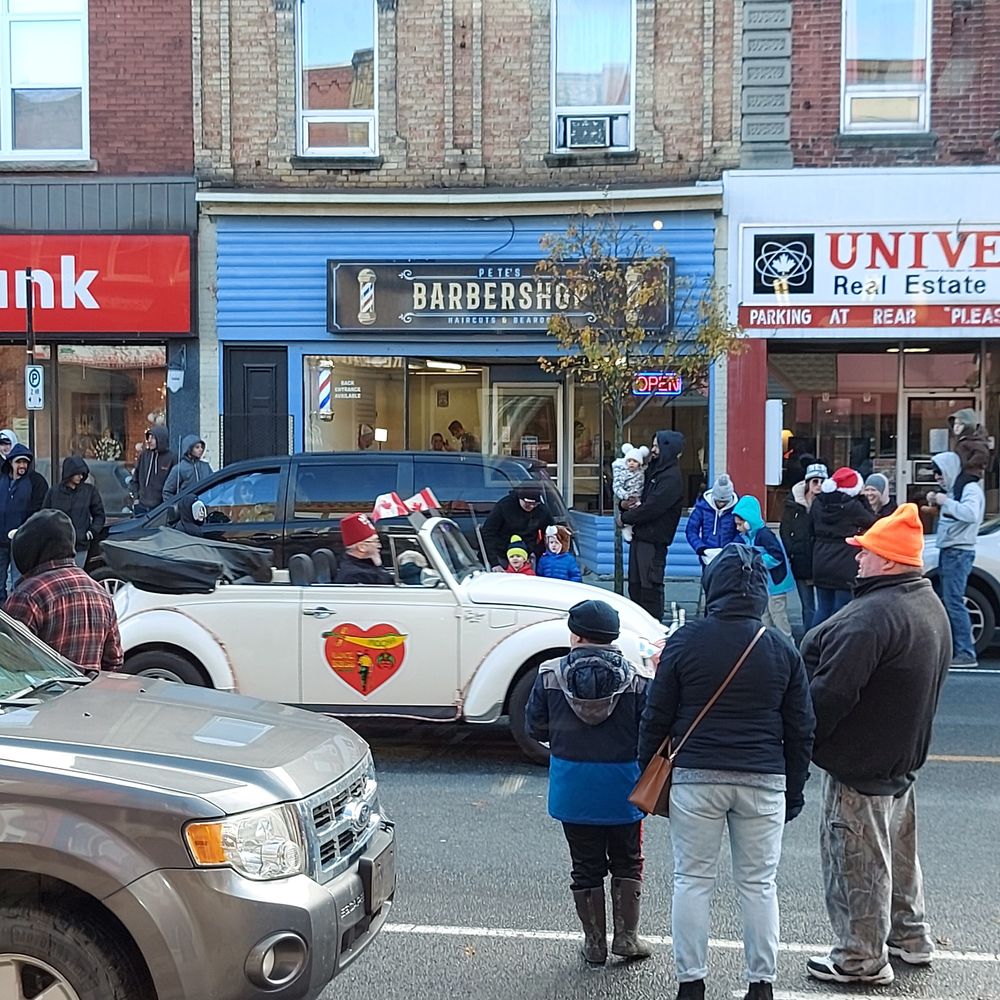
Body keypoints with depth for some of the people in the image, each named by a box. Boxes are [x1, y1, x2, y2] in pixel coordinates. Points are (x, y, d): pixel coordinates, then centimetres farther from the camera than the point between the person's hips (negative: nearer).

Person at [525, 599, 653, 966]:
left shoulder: (549, 674, -7)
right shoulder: (635, 678, -9)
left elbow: (535, 728, 1)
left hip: (572, 786, 1)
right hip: (622, 785, 0)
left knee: (586, 866, 12)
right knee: (627, 862, 17)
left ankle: (595, 942, 17)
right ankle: (626, 936, 16)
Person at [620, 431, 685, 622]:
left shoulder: (671, 477, -13)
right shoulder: (652, 471, 16)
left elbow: (652, 507, -19)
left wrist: (626, 517, -7)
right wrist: (624, 504, 0)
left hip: (654, 540, -9)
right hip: (639, 535, 9)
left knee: (650, 586, -6)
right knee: (635, 585, 12)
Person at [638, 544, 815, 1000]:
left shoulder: (685, 641, -5)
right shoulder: (782, 649, 1)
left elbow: (656, 716, -1)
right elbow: (801, 728, 6)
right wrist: (794, 788, 16)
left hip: (695, 777, -1)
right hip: (763, 781, 2)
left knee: (693, 880, 8)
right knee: (758, 884, 11)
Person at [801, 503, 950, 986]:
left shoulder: (873, 615, -28)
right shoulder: (930, 605, 7)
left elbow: (831, 692, -29)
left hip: (858, 764, -10)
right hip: (903, 756, 10)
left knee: (856, 863, 3)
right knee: (897, 853, 24)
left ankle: (861, 959, 14)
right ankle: (910, 937, 38)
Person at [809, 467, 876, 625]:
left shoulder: (818, 503, 3)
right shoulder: (852, 506, -13)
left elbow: (812, 527, 11)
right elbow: (872, 522, 2)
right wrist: (862, 499, 7)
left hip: (821, 565, 6)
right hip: (845, 566, -6)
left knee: (823, 609, 15)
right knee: (841, 611, 1)